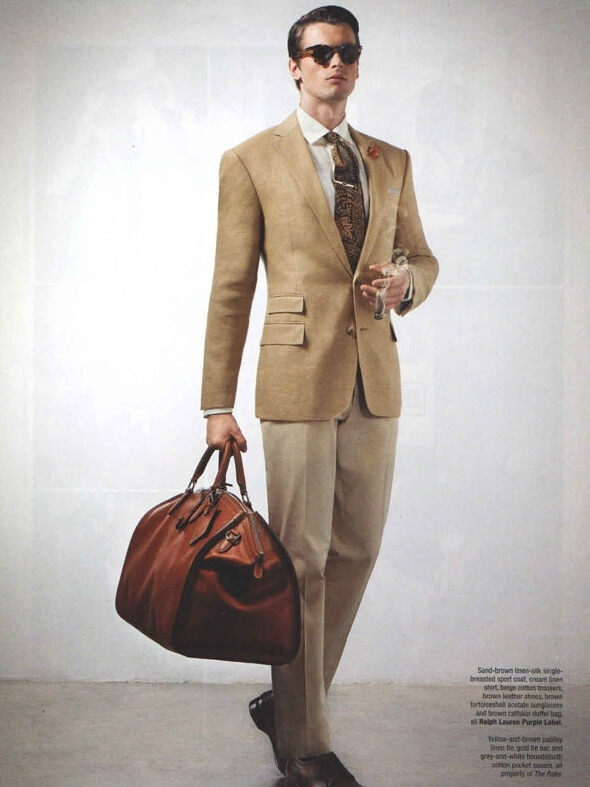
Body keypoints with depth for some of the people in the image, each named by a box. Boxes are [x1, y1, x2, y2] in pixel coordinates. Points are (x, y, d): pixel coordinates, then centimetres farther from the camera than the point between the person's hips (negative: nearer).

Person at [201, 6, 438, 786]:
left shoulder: (392, 161, 15)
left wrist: (405, 283, -3)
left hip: (375, 379, 5)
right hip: (299, 377, -5)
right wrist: (217, 402, -4)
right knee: (301, 559, -1)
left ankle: (289, 698, 29)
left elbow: (423, 256, 23)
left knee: (356, 552, 9)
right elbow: (232, 286, -1)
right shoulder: (252, 160, 2)